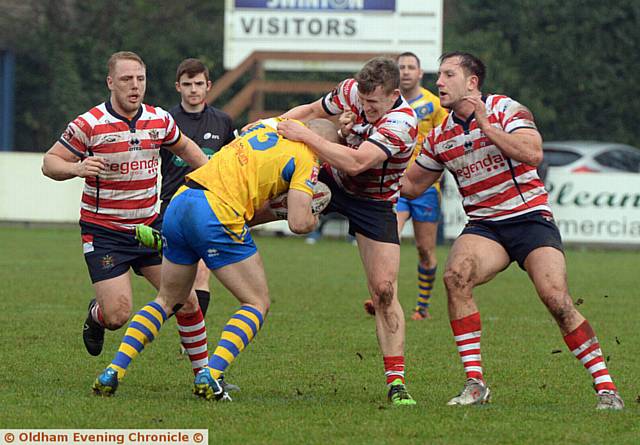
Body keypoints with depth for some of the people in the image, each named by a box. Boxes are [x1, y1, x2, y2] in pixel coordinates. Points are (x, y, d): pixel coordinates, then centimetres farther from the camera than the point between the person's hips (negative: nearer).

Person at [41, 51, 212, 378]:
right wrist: (77, 168, -26)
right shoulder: (89, 125, -14)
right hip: (103, 232, -4)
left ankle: (203, 372, 13)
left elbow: (183, 147, 23)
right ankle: (96, 315, 25)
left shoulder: (159, 120, 1)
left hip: (149, 228, 4)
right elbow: (49, 163, -6)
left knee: (186, 299, -4)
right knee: (117, 316, -13)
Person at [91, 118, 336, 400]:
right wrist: (313, 220, 15)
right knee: (257, 304, 7)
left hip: (178, 204, 7)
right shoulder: (305, 158, 1)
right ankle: (210, 376, -11)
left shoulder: (268, 125, 23)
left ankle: (114, 371, 10)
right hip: (218, 215, -7)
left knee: (168, 300, 22)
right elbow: (299, 223, -6)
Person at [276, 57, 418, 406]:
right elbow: (313, 111, 5)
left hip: (374, 203, -5)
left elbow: (356, 163, -42)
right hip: (330, 180, 5)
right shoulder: (351, 90, -16)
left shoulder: (402, 122, -33)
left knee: (384, 291, -13)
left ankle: (396, 381, -9)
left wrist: (305, 136, -38)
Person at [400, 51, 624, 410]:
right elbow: (411, 185, 19)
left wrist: (486, 125, -22)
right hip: (483, 227, 4)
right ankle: (475, 384, -23)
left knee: (556, 298, -21)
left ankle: (607, 389, -10)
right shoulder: (439, 136, 9)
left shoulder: (506, 110, -6)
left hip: (530, 217, -4)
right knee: (456, 276, -27)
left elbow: (533, 153, -23)